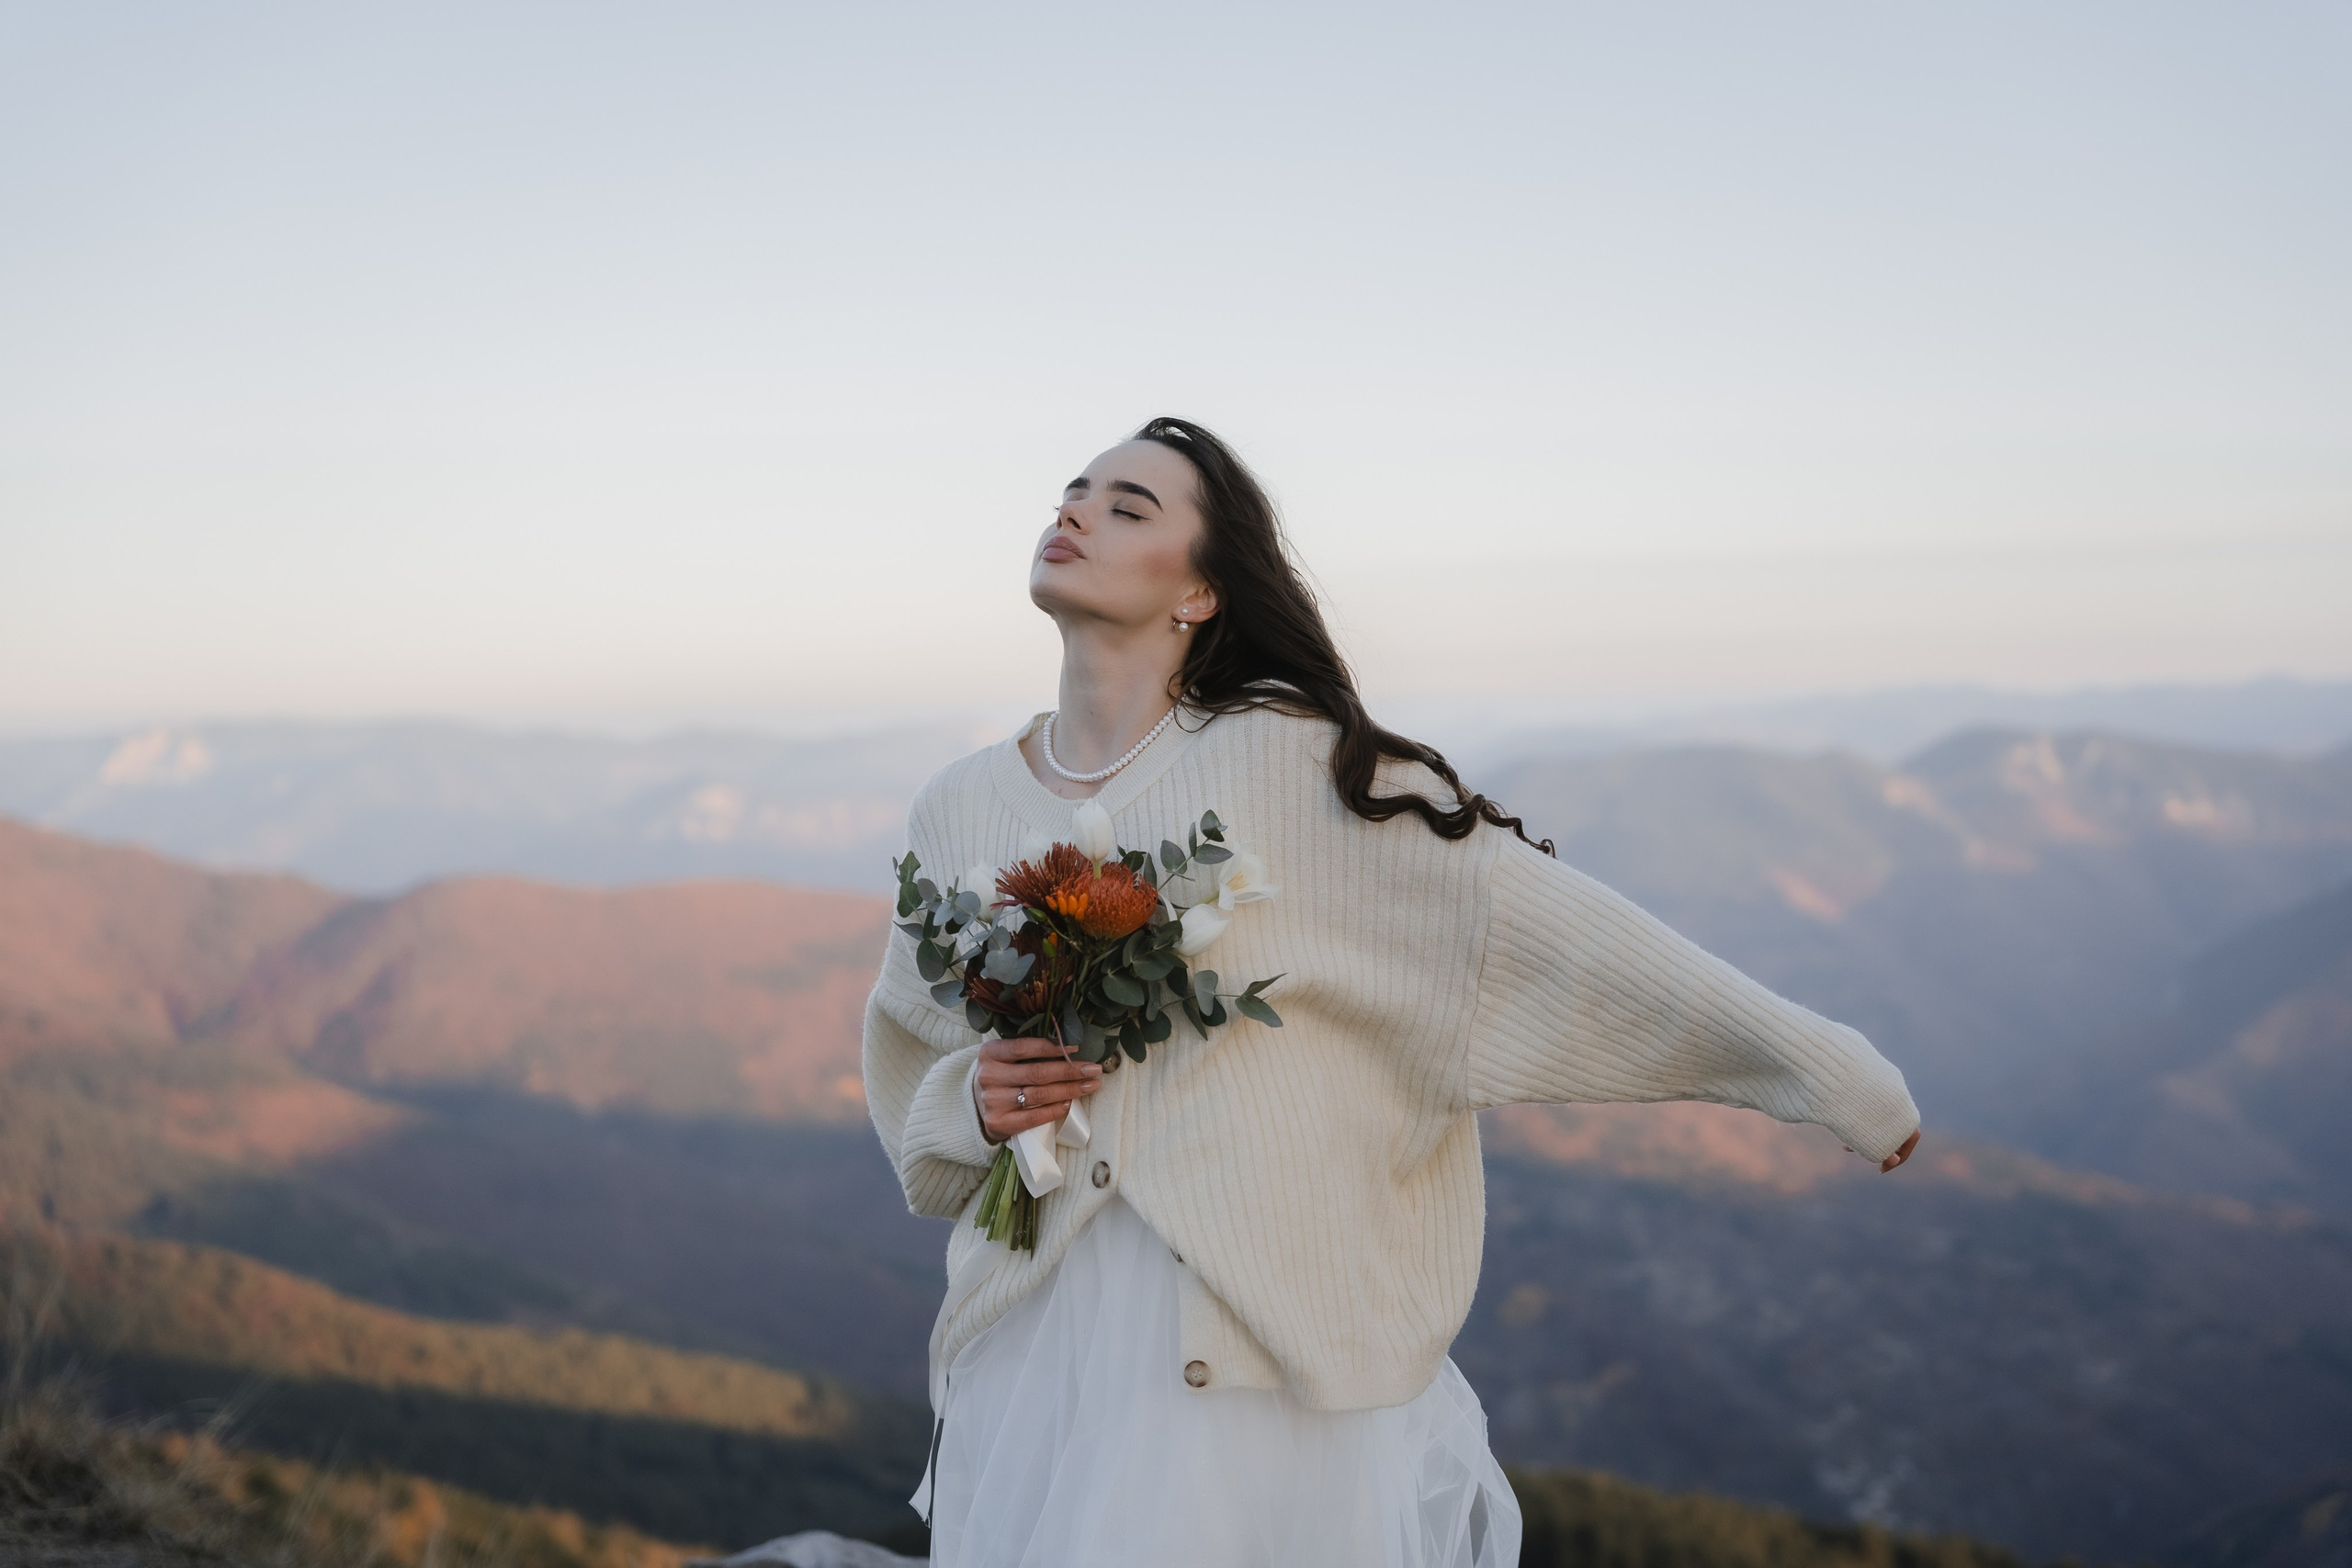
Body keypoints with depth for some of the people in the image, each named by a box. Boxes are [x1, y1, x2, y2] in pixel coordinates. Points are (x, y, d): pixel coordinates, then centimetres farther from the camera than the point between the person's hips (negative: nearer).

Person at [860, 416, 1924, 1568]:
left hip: (1257, 1357, -3)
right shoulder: (956, 811, 6)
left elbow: (1541, 916, -6)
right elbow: (908, 1087, 18)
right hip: (1031, 1350, 4)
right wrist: (976, 1104, -6)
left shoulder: (1296, 768, -7)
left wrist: (1827, 1068, -5)